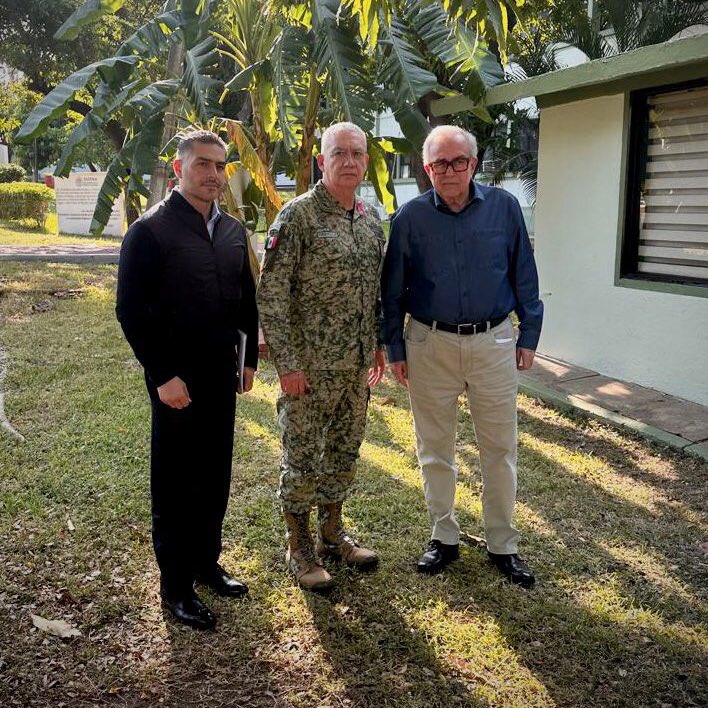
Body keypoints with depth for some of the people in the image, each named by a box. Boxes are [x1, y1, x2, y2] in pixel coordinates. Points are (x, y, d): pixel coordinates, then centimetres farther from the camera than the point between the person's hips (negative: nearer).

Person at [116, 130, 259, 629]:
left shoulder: (233, 231, 9)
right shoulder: (150, 230, -10)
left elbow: (247, 300, 16)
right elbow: (130, 310, -13)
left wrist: (250, 359, 11)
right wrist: (163, 376, -16)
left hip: (222, 376, 6)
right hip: (176, 381, -6)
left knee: (216, 479, 15)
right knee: (175, 485, 5)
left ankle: (206, 562, 32)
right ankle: (176, 586, 19)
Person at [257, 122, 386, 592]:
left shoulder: (372, 219, 8)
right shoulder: (298, 216, -13)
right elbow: (271, 294, -15)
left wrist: (378, 345, 14)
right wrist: (287, 363, -17)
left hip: (356, 365, 7)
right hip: (310, 367, -6)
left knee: (344, 452, 17)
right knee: (302, 459, 6)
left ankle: (333, 534, 35)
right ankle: (300, 548, 23)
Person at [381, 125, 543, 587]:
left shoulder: (504, 207, 0)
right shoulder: (411, 217, -1)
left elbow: (524, 276, 5)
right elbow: (393, 289, 4)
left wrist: (529, 336, 3)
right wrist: (395, 349, 2)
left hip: (494, 342, 0)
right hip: (430, 345, 0)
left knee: (500, 448, 7)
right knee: (435, 448, 11)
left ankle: (503, 544, 23)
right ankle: (444, 537, 28)